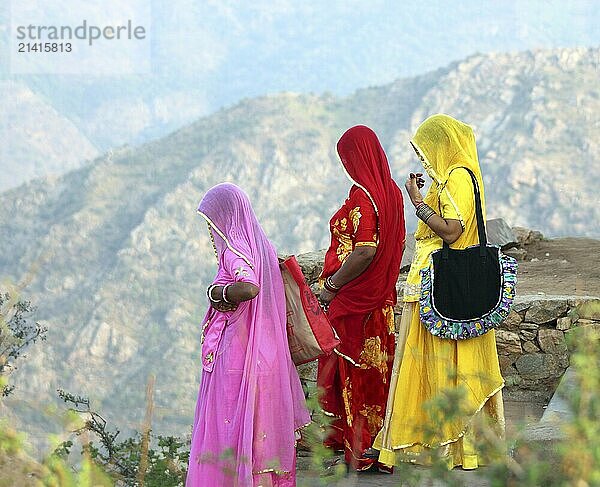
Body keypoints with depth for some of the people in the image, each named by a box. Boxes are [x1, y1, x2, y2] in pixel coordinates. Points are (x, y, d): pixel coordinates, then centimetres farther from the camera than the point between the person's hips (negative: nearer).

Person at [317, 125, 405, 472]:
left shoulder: (362, 196, -20)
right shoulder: (392, 191, 7)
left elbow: (364, 252, -27)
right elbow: (398, 245, 13)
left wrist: (332, 286, -18)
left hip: (354, 300, -9)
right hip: (382, 296, 9)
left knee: (353, 369, -1)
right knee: (376, 366, 15)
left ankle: (361, 450, 3)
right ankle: (381, 440, 24)